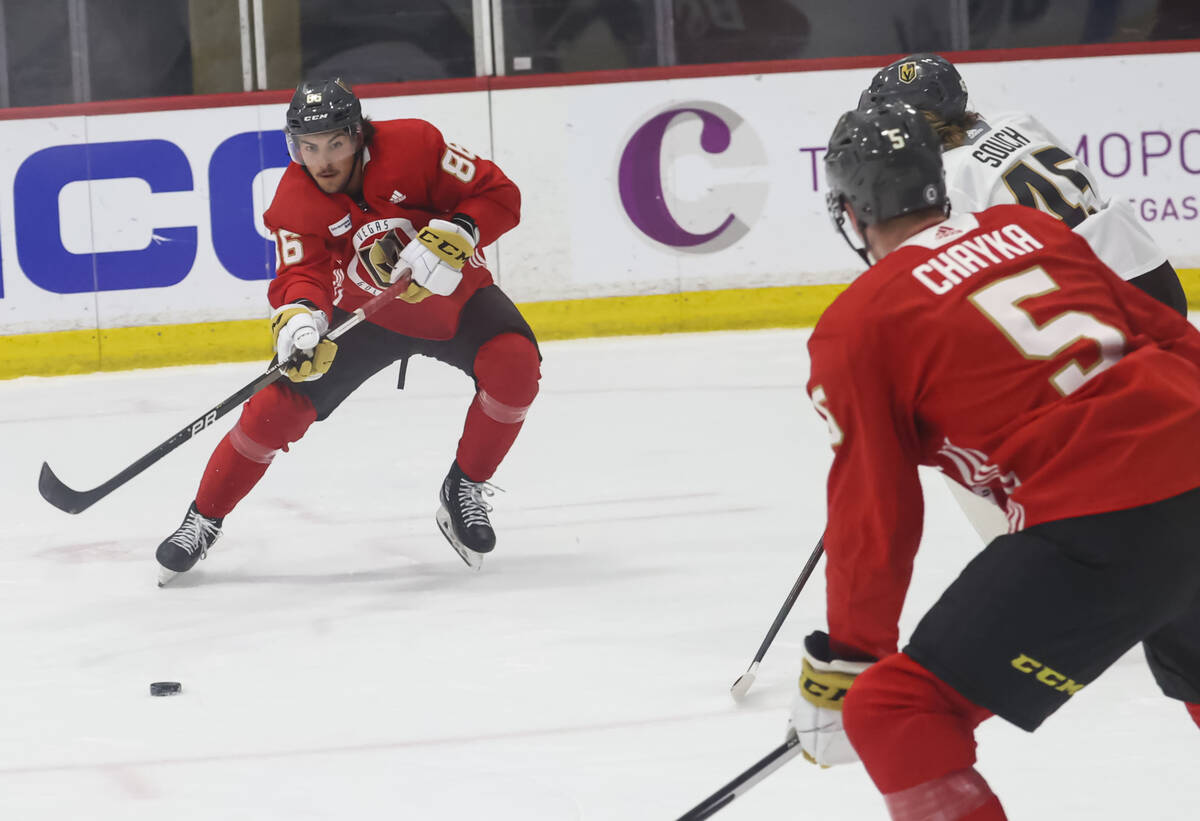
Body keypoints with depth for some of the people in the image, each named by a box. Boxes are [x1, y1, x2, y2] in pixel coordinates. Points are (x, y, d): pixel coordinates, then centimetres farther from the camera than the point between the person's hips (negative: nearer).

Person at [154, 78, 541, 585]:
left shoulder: (412, 145, -24)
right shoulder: (294, 202, -18)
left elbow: (498, 195, -20)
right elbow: (301, 273, -29)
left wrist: (449, 239, -36)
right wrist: (298, 318, -52)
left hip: (454, 296, -1)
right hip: (364, 312, 1)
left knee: (514, 364, -28)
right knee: (280, 403, -12)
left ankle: (463, 492, -7)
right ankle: (203, 520, 6)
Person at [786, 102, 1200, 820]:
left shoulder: (856, 327, 2)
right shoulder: (1035, 229, 18)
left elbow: (872, 517, 2)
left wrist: (846, 660, 12)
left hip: (1100, 527, -7)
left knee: (893, 713, -1)